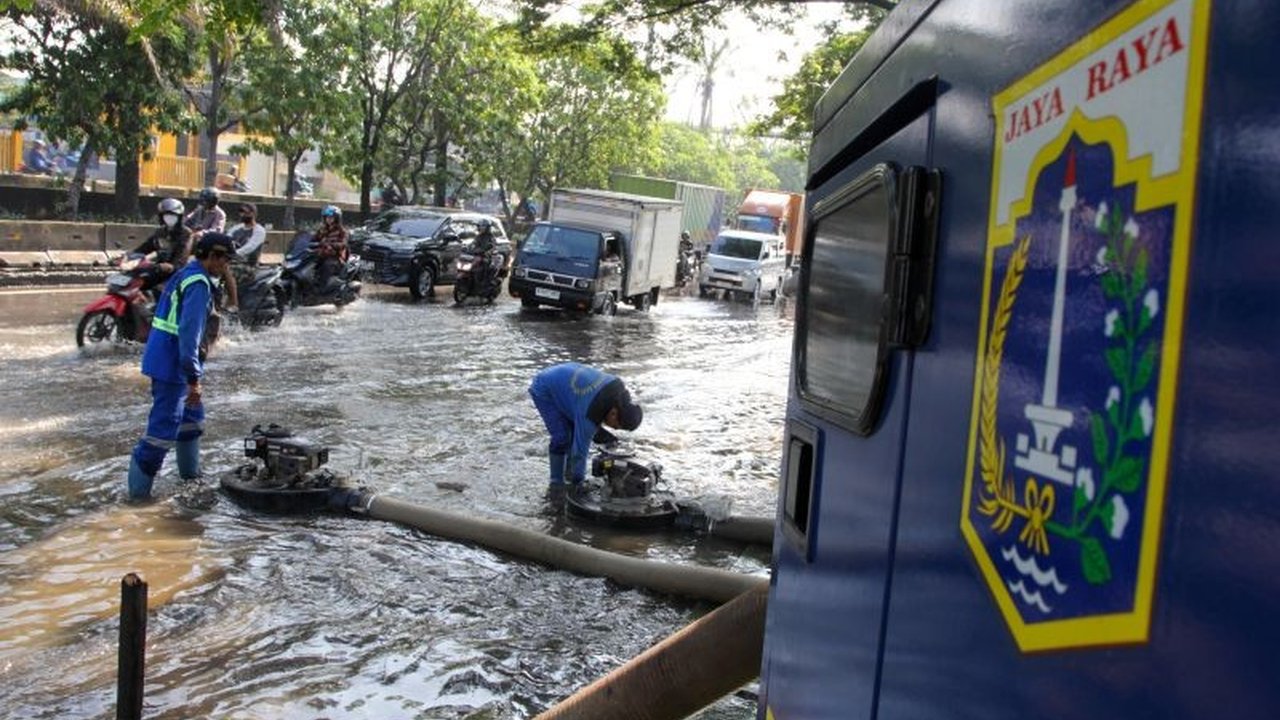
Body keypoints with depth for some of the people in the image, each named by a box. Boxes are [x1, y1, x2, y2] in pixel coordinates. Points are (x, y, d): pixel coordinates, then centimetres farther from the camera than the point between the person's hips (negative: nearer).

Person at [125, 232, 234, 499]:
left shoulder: (185, 274, 14)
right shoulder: (199, 283, -17)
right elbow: (189, 333, -25)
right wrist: (193, 379, -24)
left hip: (163, 358, 11)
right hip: (172, 364, -11)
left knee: (192, 415, 23)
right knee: (164, 426, -6)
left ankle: (190, 472, 37)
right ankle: (139, 488, -1)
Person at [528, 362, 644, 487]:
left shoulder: (619, 388, -13)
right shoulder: (590, 413, -36)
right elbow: (580, 446, -27)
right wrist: (578, 479, -17)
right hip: (543, 391, -8)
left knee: (576, 430, 4)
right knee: (562, 437, -15)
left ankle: (570, 471, 19)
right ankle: (556, 483, -2)